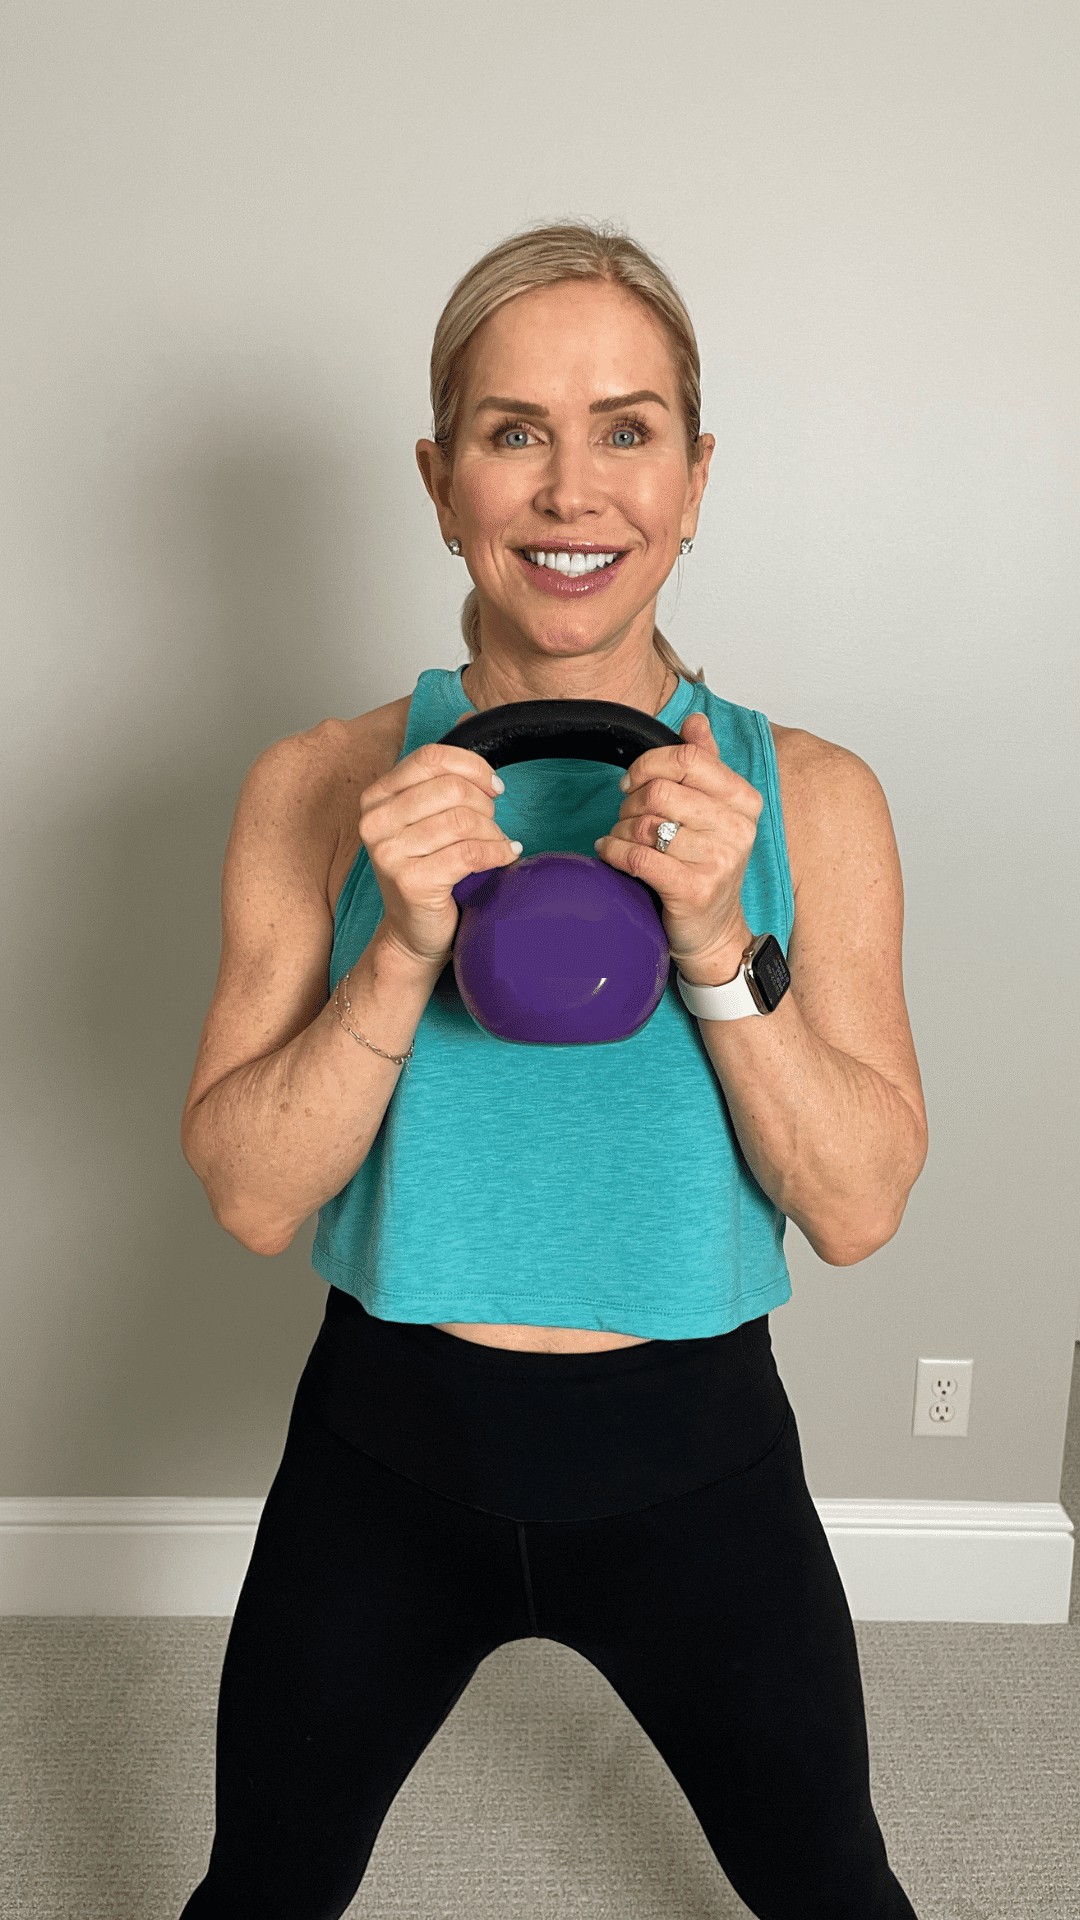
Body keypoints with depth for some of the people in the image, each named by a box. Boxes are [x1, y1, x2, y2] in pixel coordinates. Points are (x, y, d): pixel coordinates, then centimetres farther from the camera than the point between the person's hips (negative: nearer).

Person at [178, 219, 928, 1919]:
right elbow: (247, 1197, -13)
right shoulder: (322, 789, -10)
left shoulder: (809, 797, -9)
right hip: (387, 1453, 0)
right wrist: (406, 954, -28)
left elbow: (860, 1208, -12)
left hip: (693, 1458, 1)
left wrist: (716, 943, -27)